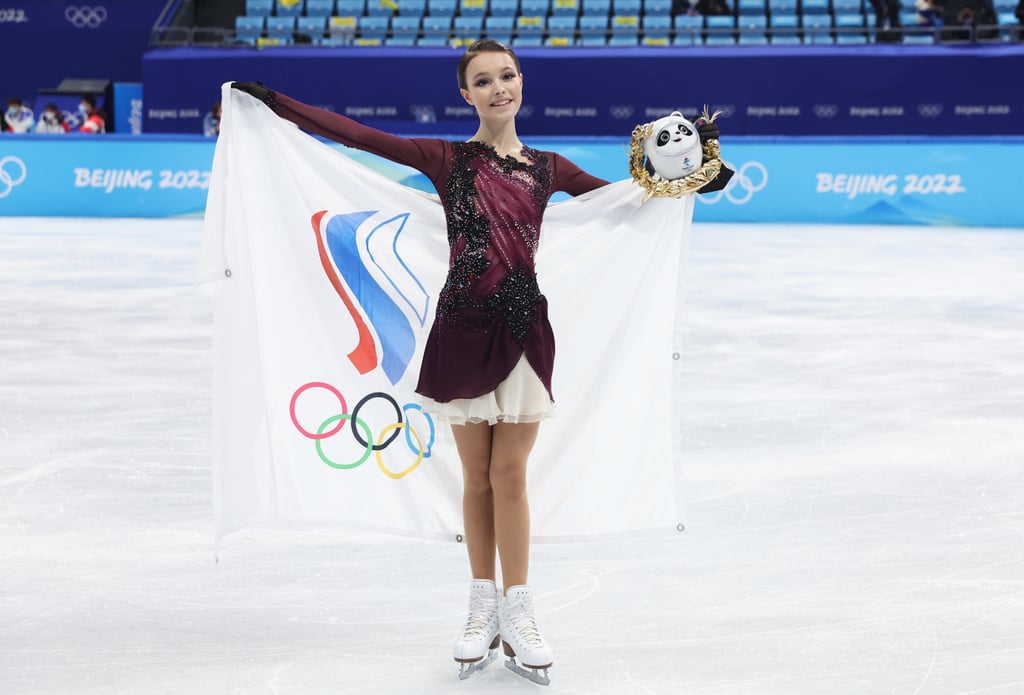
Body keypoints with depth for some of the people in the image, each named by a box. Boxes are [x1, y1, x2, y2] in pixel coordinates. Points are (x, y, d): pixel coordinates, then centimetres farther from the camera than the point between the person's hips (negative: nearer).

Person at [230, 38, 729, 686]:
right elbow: (358, 134, -4)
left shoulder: (546, 166, 8)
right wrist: (275, 102, -9)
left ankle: (518, 615, 11)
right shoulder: (448, 158, 1)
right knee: (477, 477, 7)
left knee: (509, 476, 2)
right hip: (462, 326, -1)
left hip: (523, 327, 1)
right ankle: (484, 610, 18)